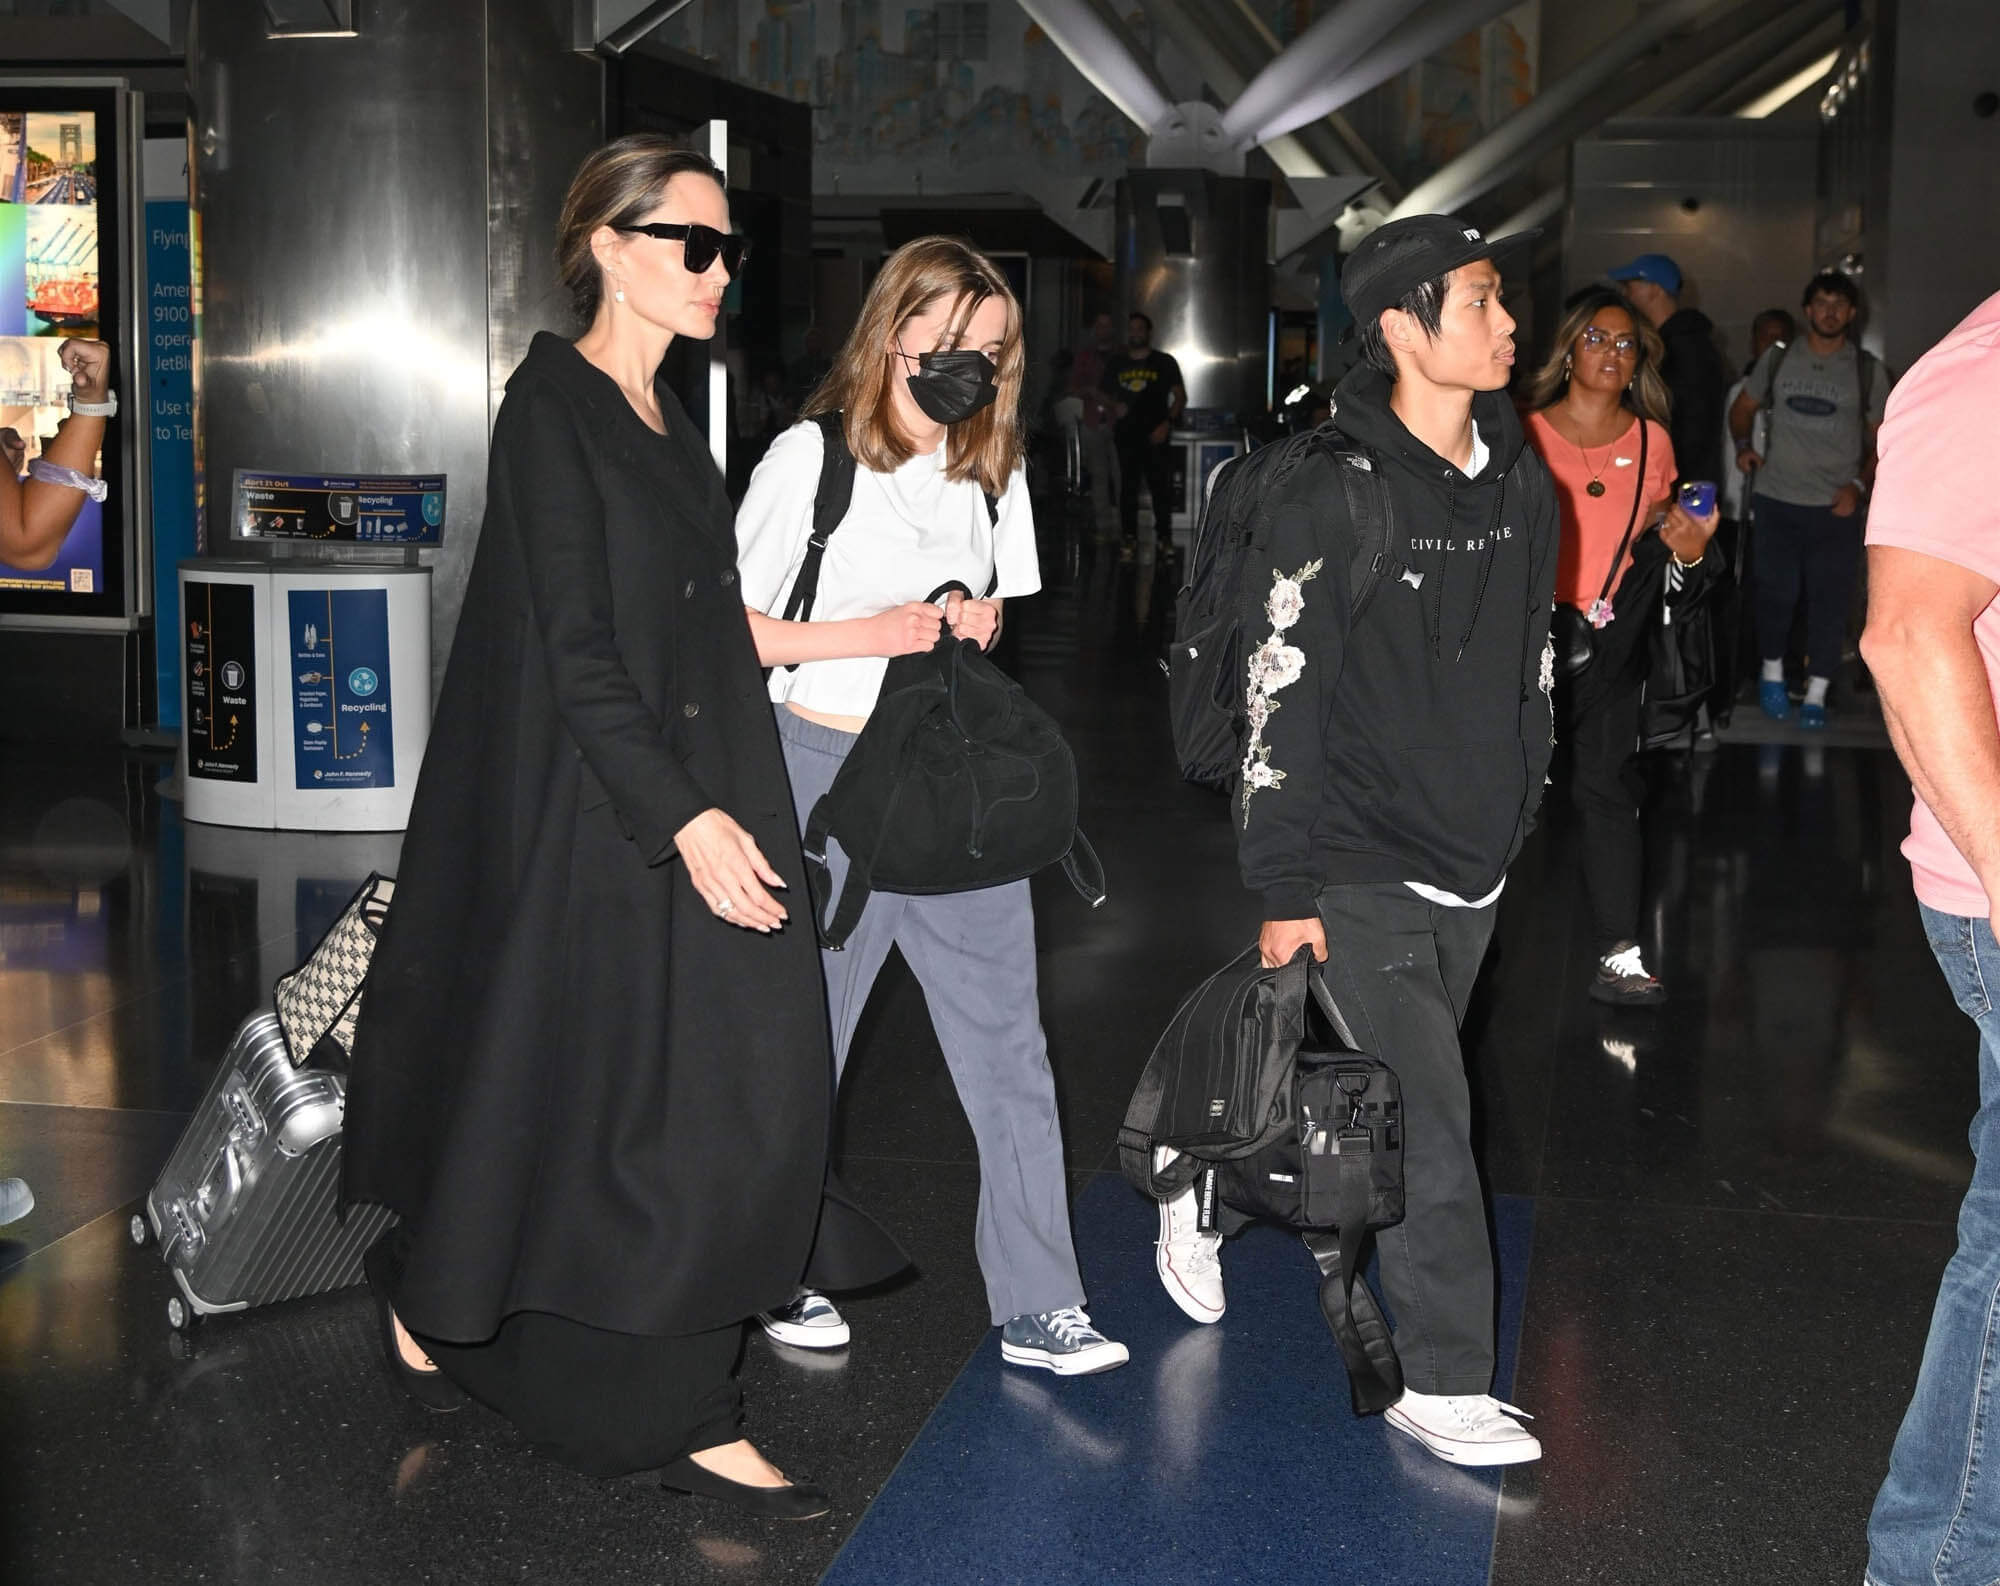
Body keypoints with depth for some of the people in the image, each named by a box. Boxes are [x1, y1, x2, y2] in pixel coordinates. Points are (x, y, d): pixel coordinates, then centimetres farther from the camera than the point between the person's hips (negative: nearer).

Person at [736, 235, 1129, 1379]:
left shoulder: (994, 468, 12)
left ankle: (1039, 1307, 5)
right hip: (830, 770, -5)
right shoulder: (814, 456, -6)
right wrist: (872, 636, -17)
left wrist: (981, 621, 0)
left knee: (1009, 1042, 0)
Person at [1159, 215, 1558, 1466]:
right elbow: (1281, 699, -15)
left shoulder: (1523, 489, 6)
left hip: (1472, 866, 7)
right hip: (1363, 869, -7)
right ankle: (1442, 1379, 8)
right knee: (1429, 1125, -6)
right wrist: (1285, 888, -15)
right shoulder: (1336, 496, -15)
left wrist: (1518, 812, 17)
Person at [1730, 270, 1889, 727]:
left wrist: (1859, 485, -8)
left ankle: (1816, 694, 7)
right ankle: (1772, 673, 25)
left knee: (1829, 600, -1)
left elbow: (1883, 439, 6)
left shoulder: (1866, 370, 4)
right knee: (1776, 592, 2)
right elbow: (1743, 407, 18)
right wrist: (1743, 445, 1)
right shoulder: (1777, 360, 6)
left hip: (1836, 506, 0)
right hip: (1776, 500, 0)